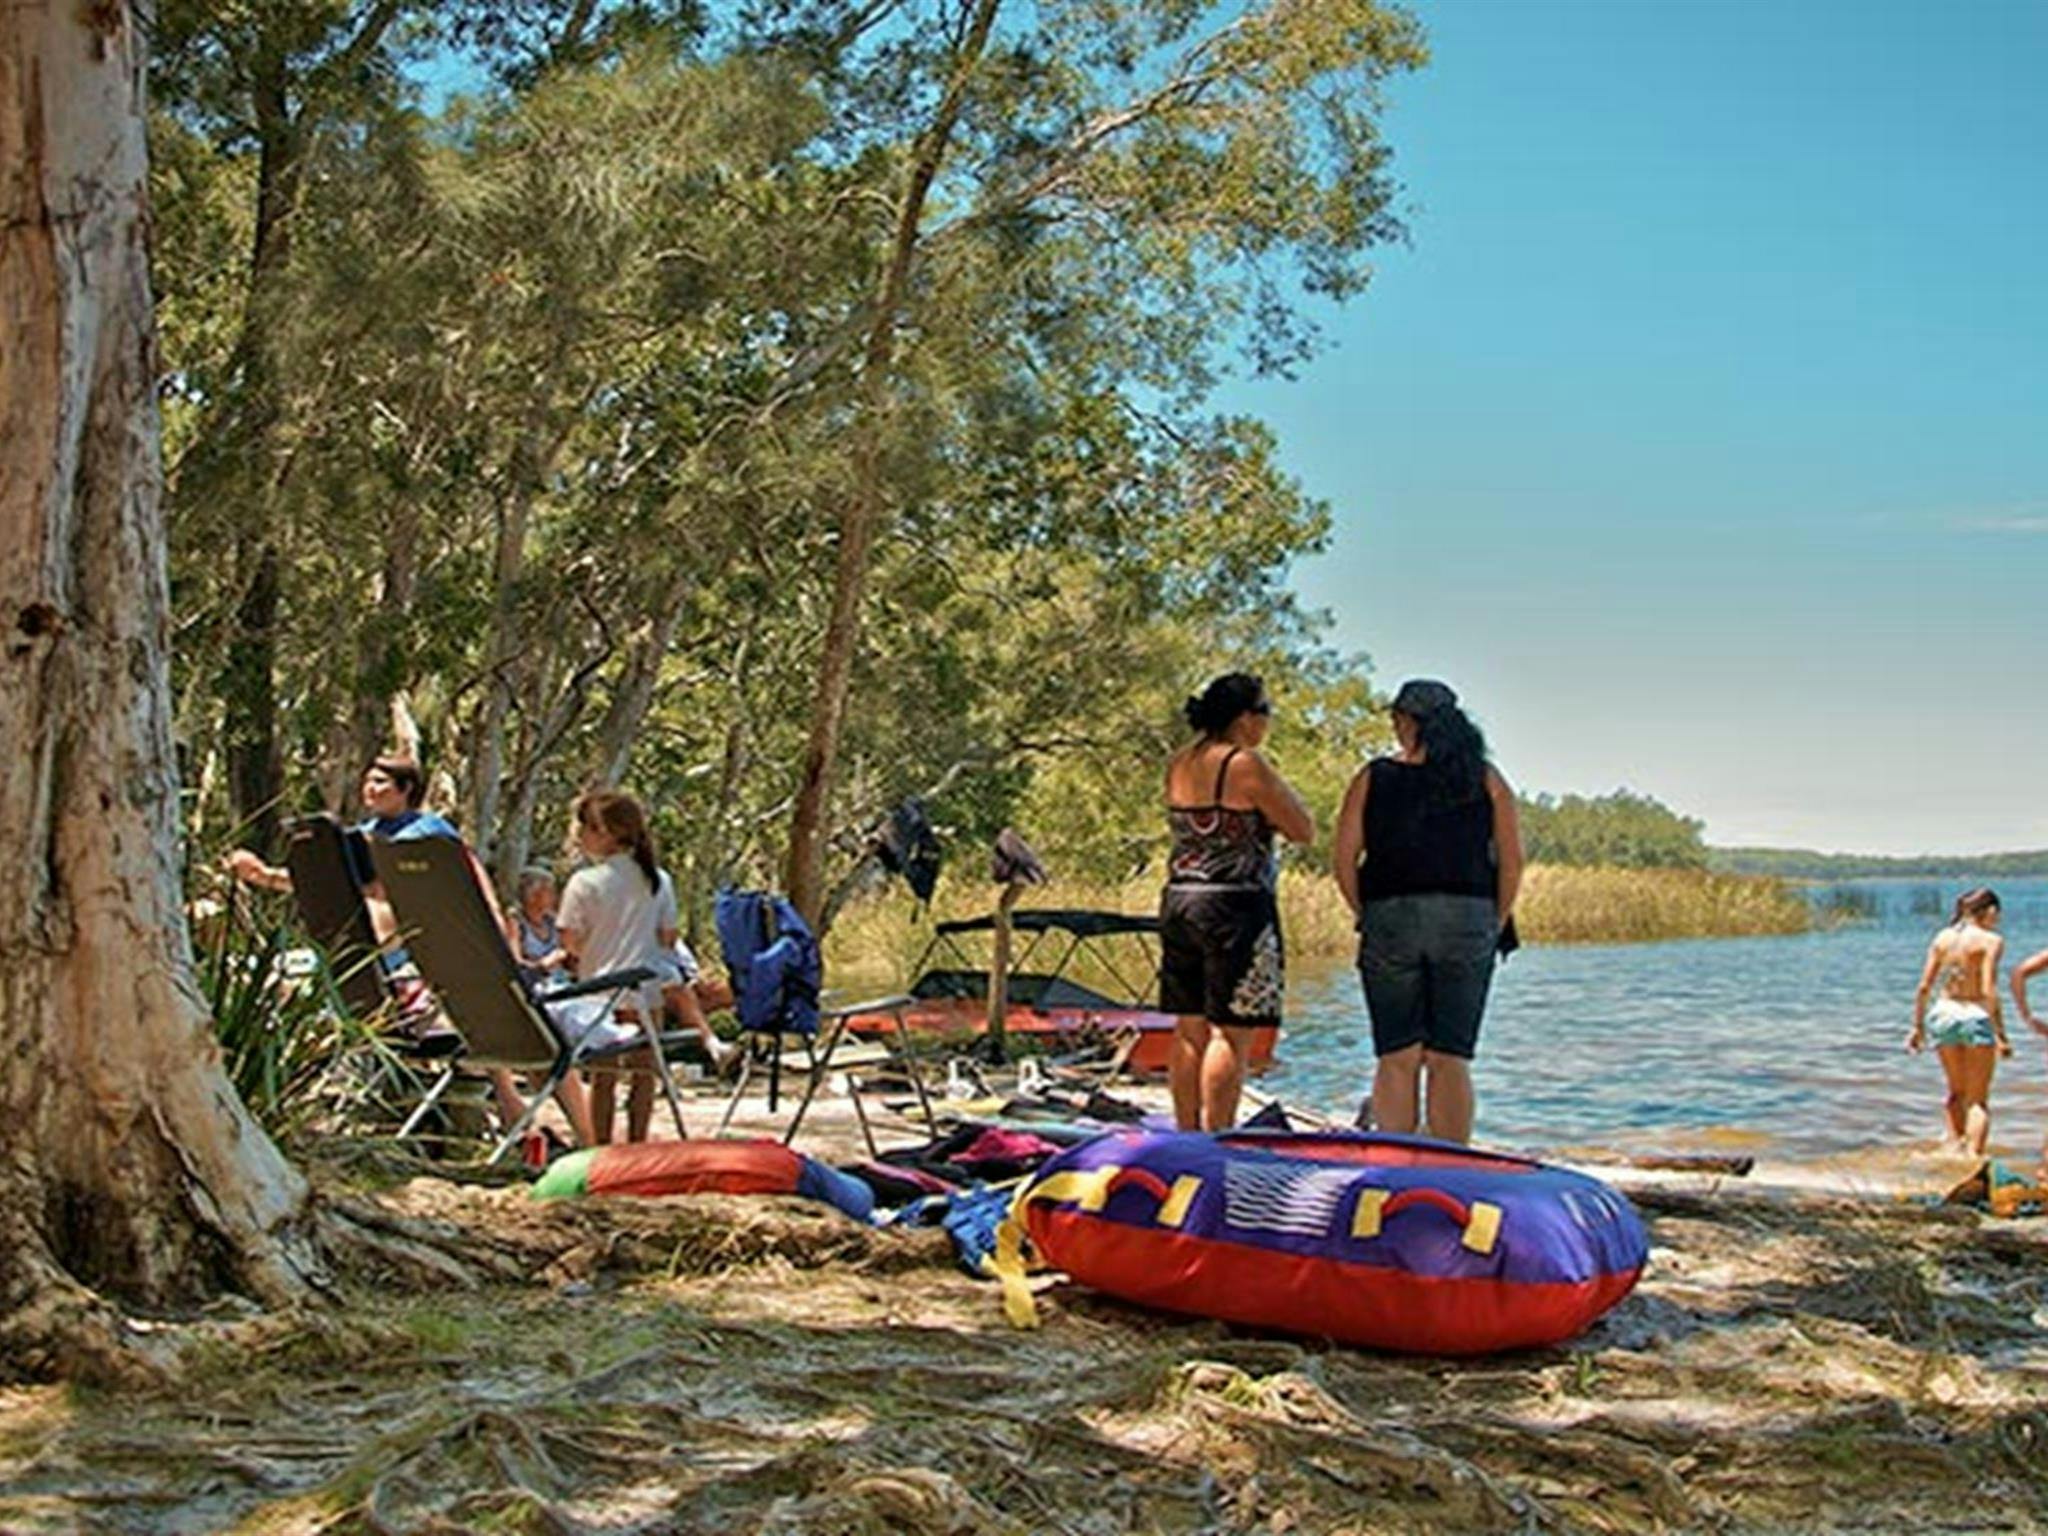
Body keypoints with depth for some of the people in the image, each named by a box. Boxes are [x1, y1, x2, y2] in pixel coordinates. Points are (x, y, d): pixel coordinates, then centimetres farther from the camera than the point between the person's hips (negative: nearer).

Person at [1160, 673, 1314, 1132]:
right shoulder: (1245, 764, -11)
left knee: (1190, 1030, 11)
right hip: (1235, 907, -8)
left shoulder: (1179, 765, 11)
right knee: (1231, 1033, -4)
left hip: (1178, 901, 8)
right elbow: (1303, 831, -6)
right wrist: (1278, 790, 8)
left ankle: (1188, 1136, 16)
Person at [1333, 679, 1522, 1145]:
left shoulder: (1373, 778, 5)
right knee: (1450, 1059, 3)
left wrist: (1366, 916, 9)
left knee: (1397, 1058, 5)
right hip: (1468, 917, 0)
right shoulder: (1486, 780, 6)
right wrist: (1497, 924, 10)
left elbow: (1344, 858, 1)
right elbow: (1512, 861, 2)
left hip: (1390, 919, 0)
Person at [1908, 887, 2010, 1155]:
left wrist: (1918, 1026, 12)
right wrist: (2000, 1035, -14)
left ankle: (1953, 1142, 13)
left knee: (1957, 1091, 23)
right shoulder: (1991, 940, -8)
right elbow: (1989, 991, -16)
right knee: (1979, 1099, 5)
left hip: (1943, 1013, 4)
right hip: (1975, 1016, -4)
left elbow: (1924, 987, 4)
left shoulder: (1943, 937, 6)